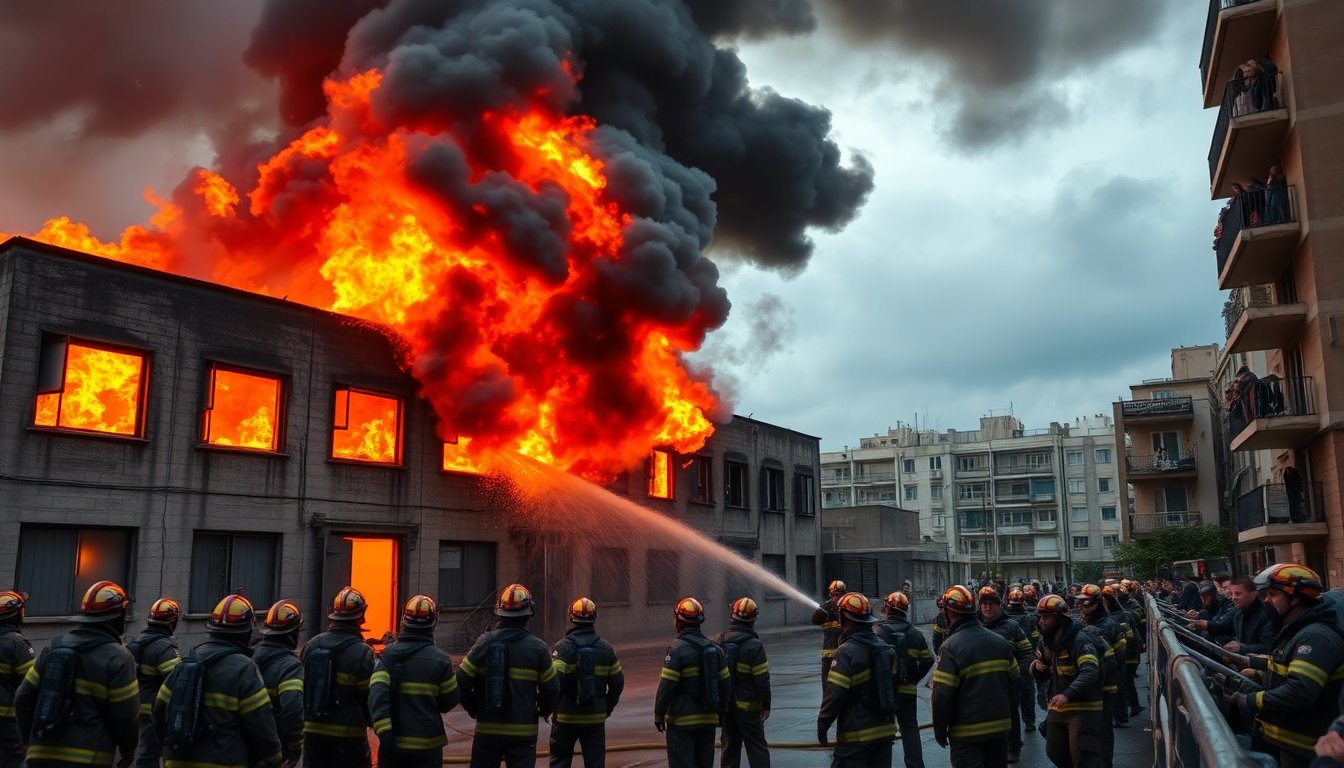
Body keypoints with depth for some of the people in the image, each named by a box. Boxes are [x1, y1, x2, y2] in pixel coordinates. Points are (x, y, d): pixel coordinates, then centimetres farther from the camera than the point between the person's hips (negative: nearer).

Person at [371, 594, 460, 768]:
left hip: (393, 743, 2)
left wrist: (383, 731, -19)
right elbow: (450, 700, -1)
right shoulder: (440, 660, -9)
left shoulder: (387, 655, -4)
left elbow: (377, 695, -16)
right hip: (427, 745, -2)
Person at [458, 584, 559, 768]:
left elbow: (461, 682, -7)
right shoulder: (538, 647, -5)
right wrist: (544, 711, 17)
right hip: (524, 730, -1)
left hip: (488, 729, 1)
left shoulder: (484, 643, -5)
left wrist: (473, 708, 10)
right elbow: (551, 688, -2)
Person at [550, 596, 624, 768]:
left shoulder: (562, 647, -10)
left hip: (566, 717, -2)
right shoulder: (606, 648, 2)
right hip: (596, 718, 2)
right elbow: (618, 682, 4)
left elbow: (554, 681, -21)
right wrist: (608, 707, 17)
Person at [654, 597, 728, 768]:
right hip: (708, 719, 6)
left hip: (682, 721, -6)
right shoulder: (714, 648, 6)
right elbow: (725, 684, 9)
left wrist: (659, 714, -6)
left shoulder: (677, 649, -13)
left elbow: (666, 685, -16)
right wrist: (720, 712, 19)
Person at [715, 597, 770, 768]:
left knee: (729, 745, 15)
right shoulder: (754, 645, -16)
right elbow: (762, 679, -15)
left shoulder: (717, 642, 1)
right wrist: (766, 704, -4)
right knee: (757, 747, 3)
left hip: (724, 704, 5)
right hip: (747, 705, -5)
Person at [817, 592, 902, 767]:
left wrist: (822, 725, -9)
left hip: (856, 737, -7)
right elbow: (894, 686, 14)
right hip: (885, 731, 7)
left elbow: (835, 695, -18)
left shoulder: (847, 653, -17)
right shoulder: (886, 649, 6)